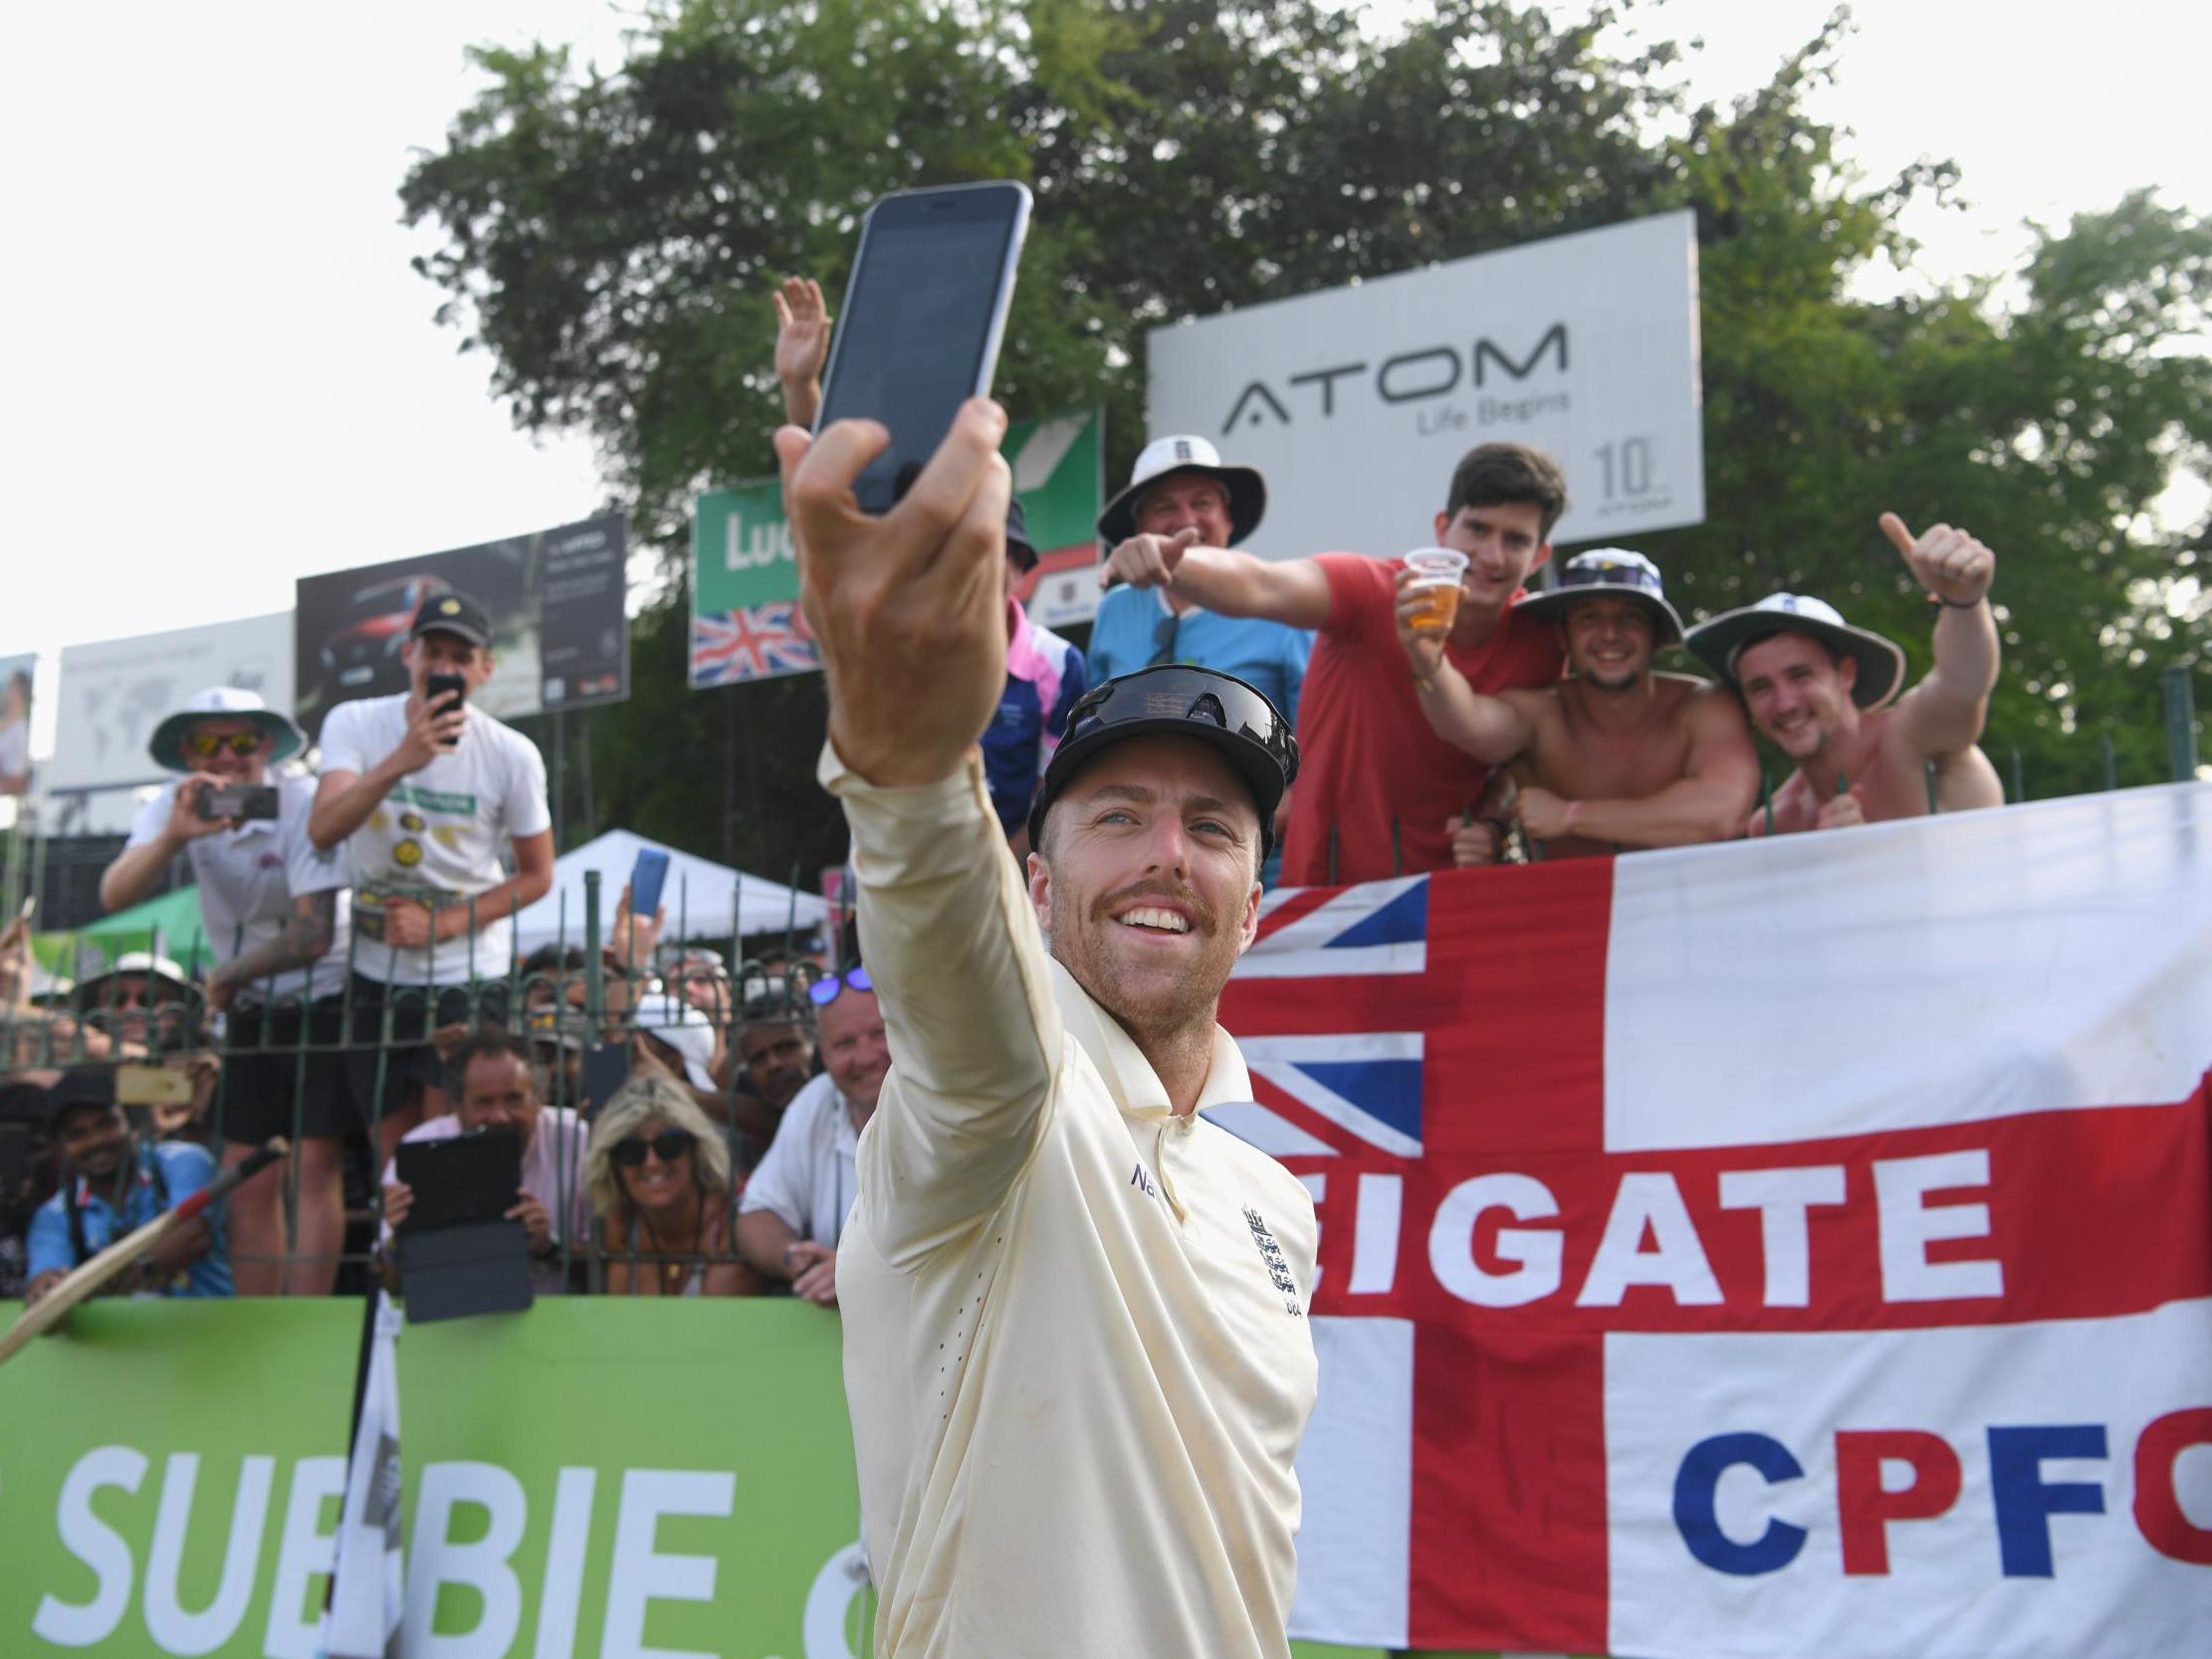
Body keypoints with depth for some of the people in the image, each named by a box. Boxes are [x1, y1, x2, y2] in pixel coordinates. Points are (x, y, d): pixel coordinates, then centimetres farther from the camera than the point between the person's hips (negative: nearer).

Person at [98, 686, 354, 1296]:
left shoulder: (302, 805, -19)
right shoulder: (174, 807, -6)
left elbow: (314, 934, -22)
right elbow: (114, 896, -23)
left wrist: (225, 978, -15)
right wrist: (174, 835, -39)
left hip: (325, 999, -5)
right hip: (250, 1009, 5)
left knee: (314, 1167, -11)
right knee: (249, 1183, 3)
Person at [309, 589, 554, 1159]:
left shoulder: (511, 755, -9)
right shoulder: (355, 724, -7)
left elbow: (536, 875, -1)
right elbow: (323, 829, -23)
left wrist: (442, 924, -14)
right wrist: (401, 760, -38)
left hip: (468, 975, -2)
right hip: (376, 975, 2)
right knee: (394, 1154, 13)